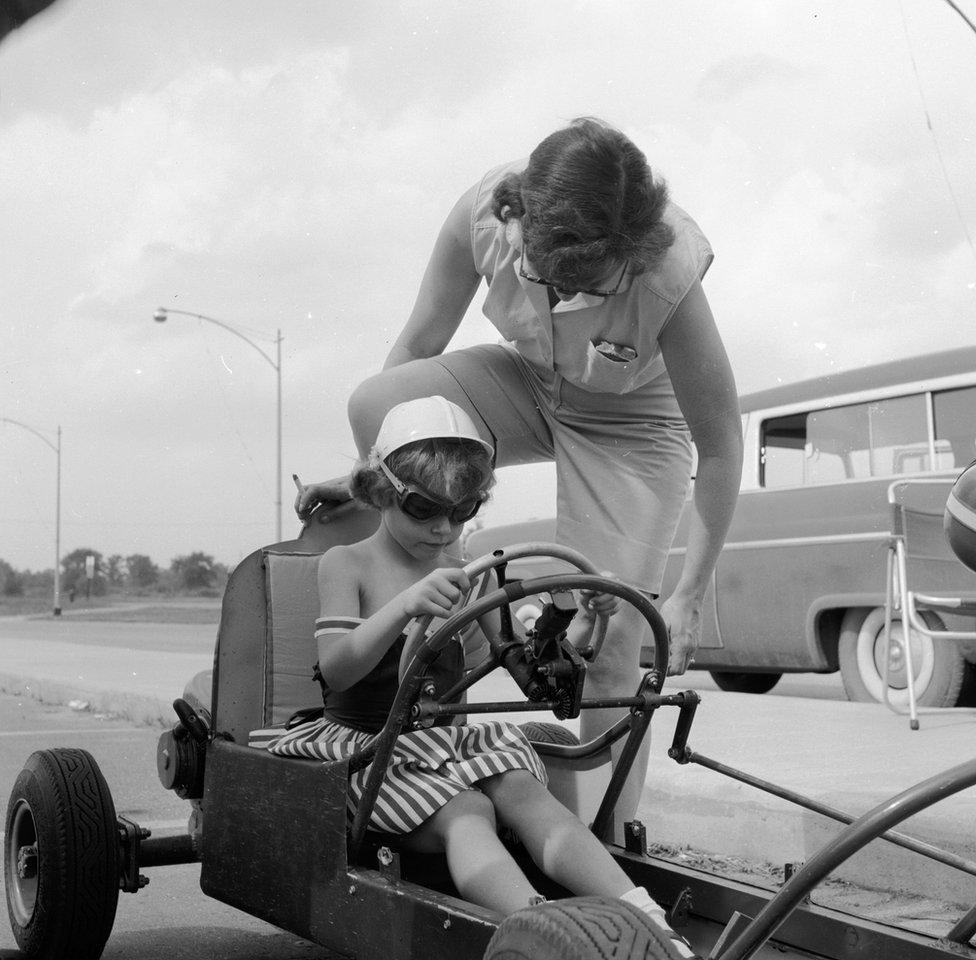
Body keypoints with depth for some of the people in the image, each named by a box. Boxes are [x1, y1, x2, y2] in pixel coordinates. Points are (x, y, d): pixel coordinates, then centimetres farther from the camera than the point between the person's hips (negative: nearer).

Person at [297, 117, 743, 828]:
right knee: (376, 402, -26)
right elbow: (421, 343, -13)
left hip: (629, 424, -3)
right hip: (528, 385, 3)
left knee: (610, 645, -12)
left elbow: (721, 444, -24)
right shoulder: (486, 212, -29)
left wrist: (689, 597, -21)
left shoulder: (669, 273, -36)